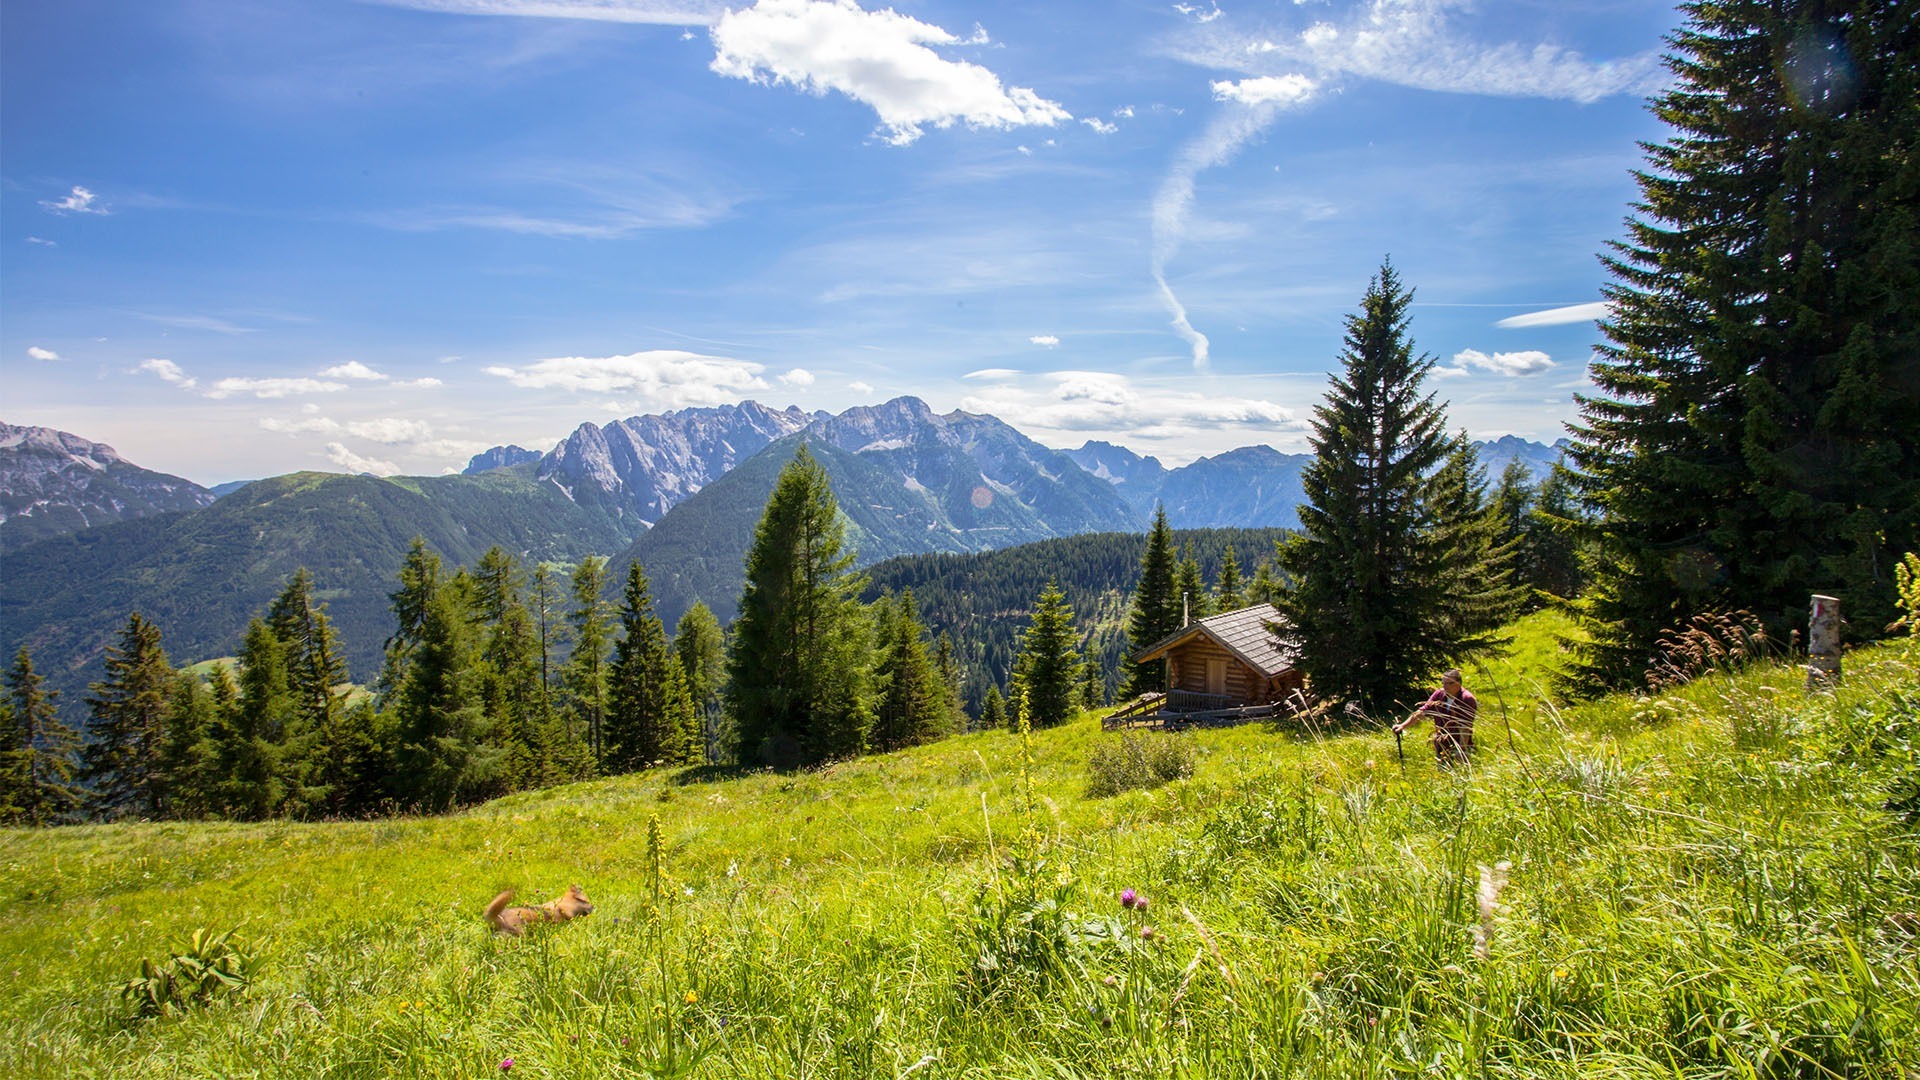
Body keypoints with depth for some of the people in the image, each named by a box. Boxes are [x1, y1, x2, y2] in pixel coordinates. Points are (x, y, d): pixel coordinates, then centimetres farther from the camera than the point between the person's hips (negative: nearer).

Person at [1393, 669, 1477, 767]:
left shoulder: (1467, 699, -16)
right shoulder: (1439, 694, 0)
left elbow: (1465, 727, -20)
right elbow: (1421, 712, -1)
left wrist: (1462, 751, -24)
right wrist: (1403, 725, -12)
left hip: (1459, 745, -5)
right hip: (1440, 746, 5)